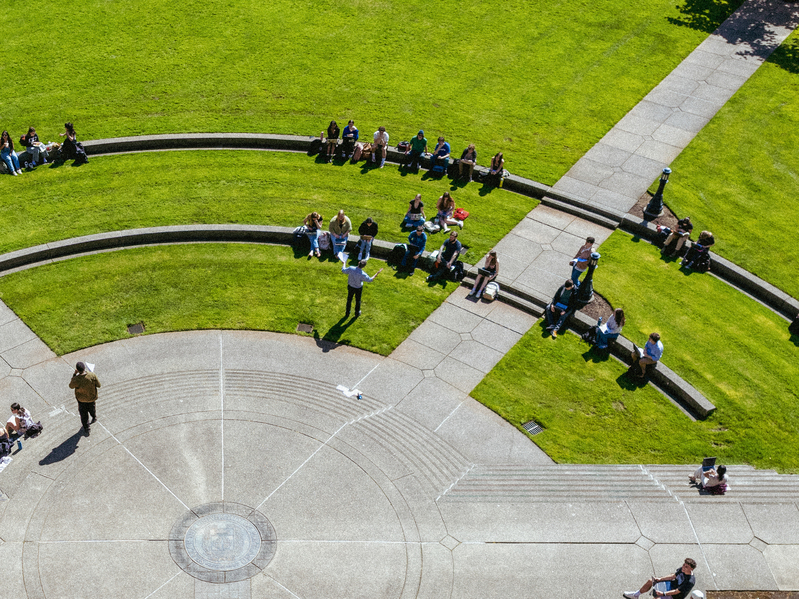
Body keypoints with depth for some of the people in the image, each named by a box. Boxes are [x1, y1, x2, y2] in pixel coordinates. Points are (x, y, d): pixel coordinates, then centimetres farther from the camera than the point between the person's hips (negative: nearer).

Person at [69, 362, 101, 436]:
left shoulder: (76, 379, -35)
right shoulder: (92, 375, -32)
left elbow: (71, 386, -11)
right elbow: (98, 385, -14)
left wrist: (74, 374, -12)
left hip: (81, 399, -2)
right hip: (92, 396, 2)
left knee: (83, 414, 23)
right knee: (91, 408, 35)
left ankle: (87, 429, 38)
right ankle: (94, 418, 64)